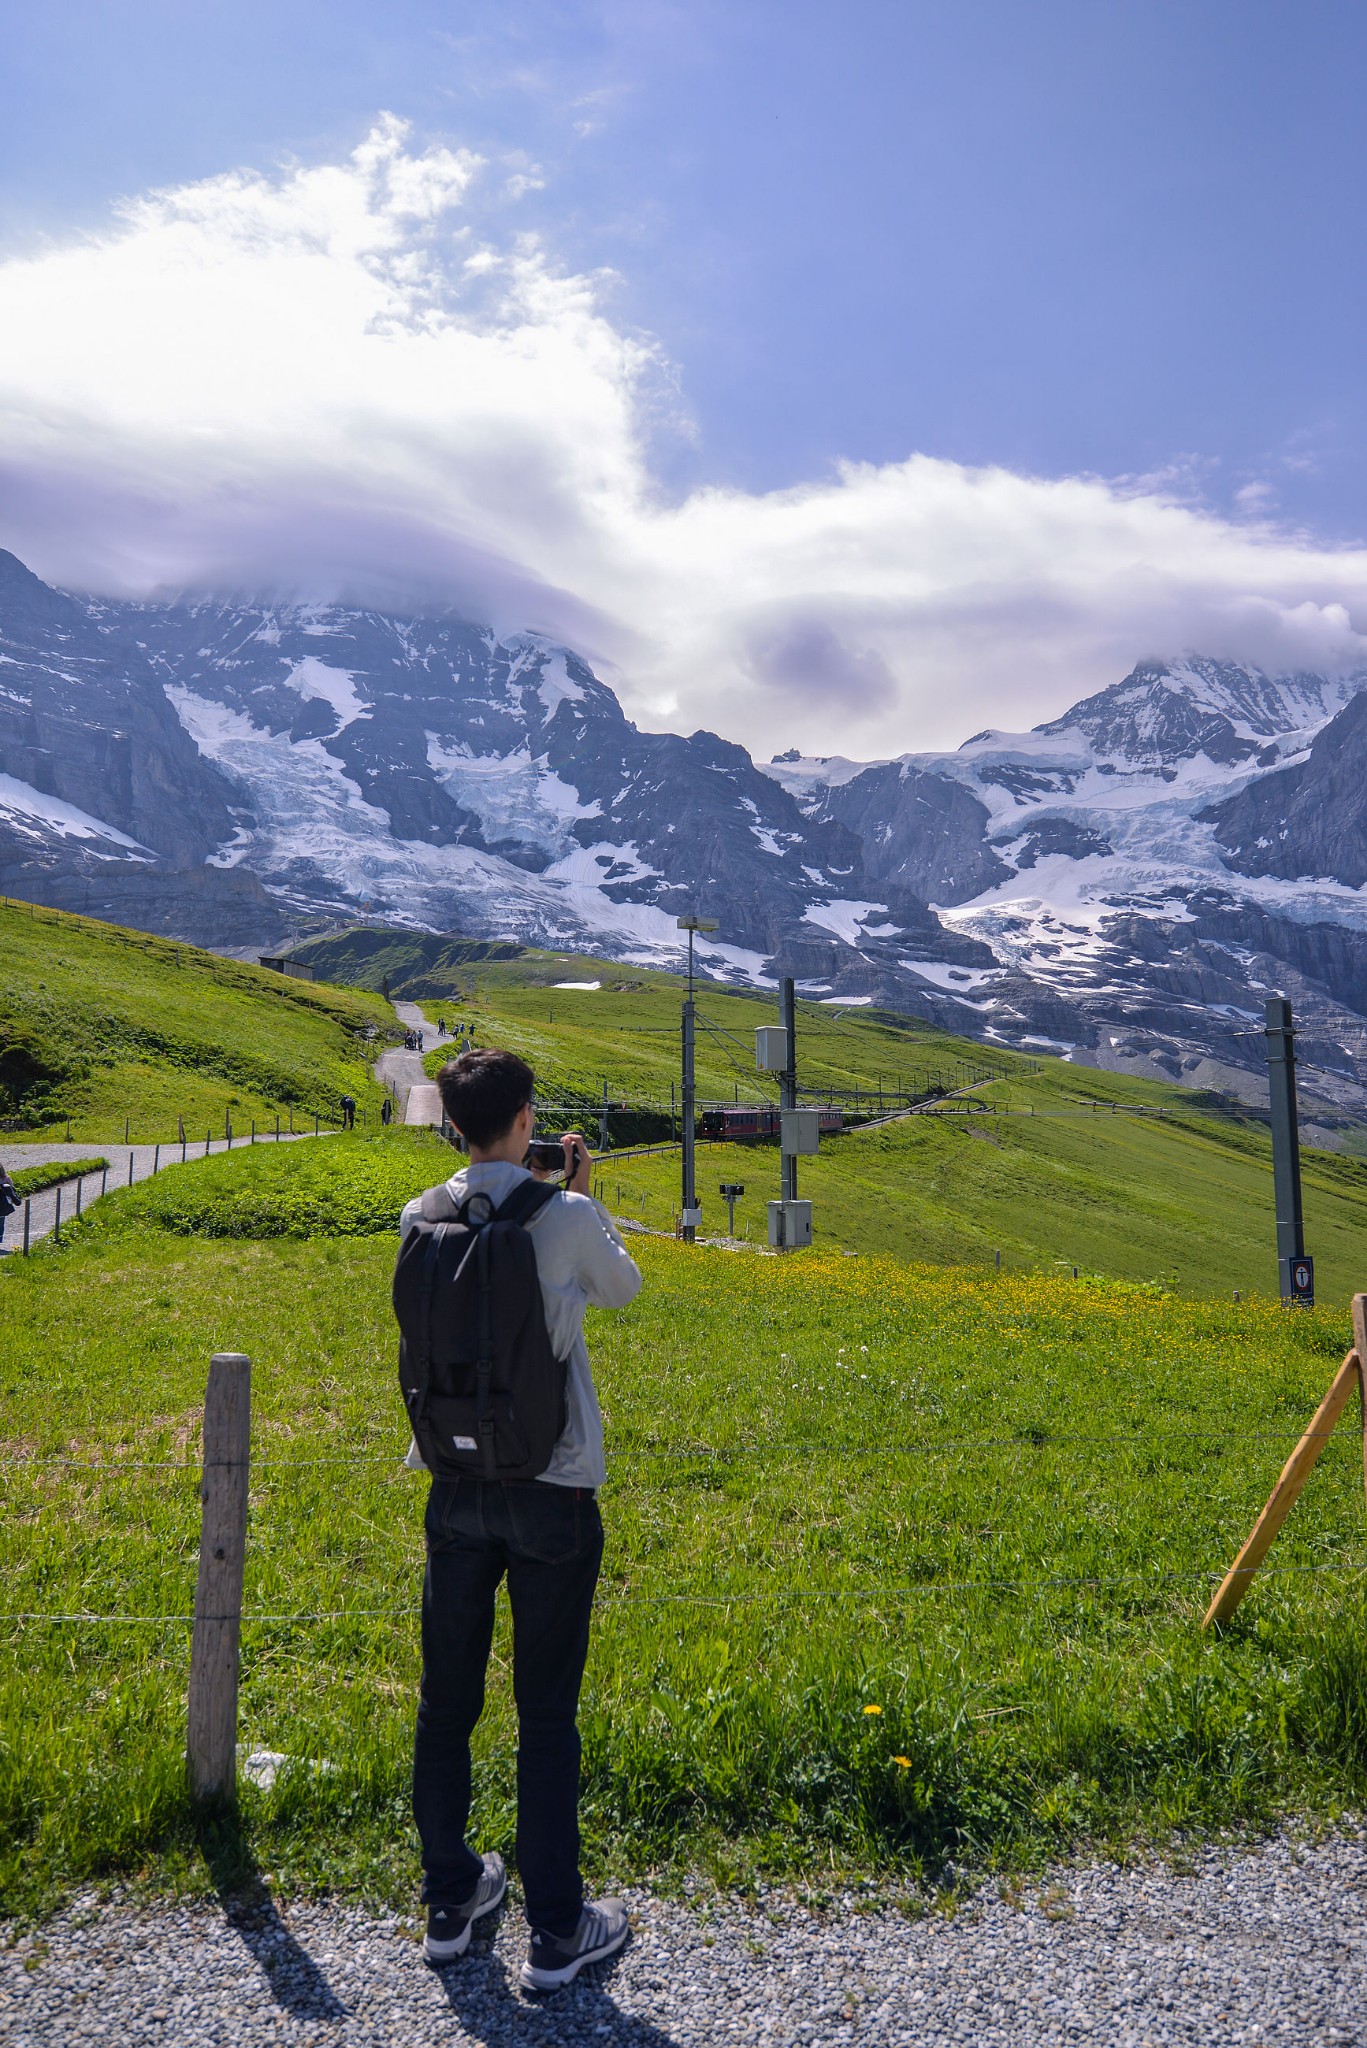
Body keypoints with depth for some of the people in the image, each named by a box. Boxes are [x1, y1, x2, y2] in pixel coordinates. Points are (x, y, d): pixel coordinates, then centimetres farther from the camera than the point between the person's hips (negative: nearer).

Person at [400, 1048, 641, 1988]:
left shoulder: (421, 1220, -5)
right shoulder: (569, 1221, -16)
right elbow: (625, 1289, 4)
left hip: (456, 1487, 4)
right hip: (553, 1492, -4)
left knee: (447, 1699, 17)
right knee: (547, 1711, 9)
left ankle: (450, 1899, 34)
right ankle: (557, 1930, 22)